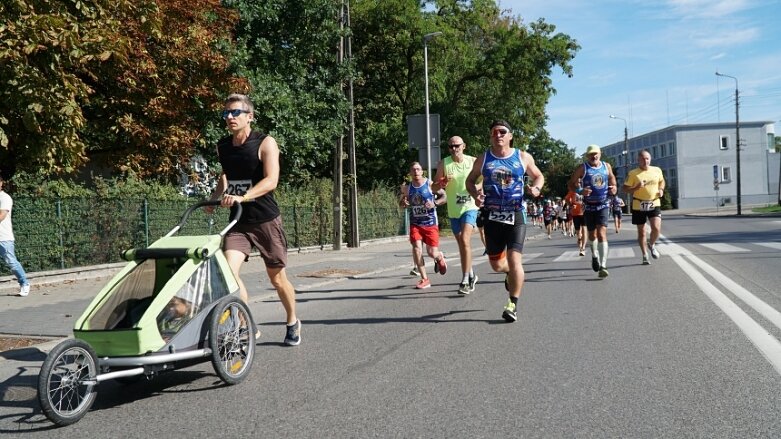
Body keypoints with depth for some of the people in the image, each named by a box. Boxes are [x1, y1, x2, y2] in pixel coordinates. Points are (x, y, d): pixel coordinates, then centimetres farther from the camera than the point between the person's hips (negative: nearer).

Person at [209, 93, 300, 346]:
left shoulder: (265, 143, -11)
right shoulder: (222, 147, 5)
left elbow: (271, 180, -23)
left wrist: (242, 197, -37)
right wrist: (215, 197, 6)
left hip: (266, 220, -4)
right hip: (238, 221, 4)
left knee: (277, 278, 9)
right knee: (228, 270, -18)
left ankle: (293, 323, 33)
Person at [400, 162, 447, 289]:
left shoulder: (430, 184, -8)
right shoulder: (407, 187, 2)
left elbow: (445, 197, -5)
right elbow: (401, 202, 15)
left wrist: (435, 203, -22)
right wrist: (404, 203, -9)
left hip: (430, 223, -2)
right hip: (415, 223, 2)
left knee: (432, 252, -2)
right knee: (416, 248, -14)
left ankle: (440, 258, 38)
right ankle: (424, 279, -5)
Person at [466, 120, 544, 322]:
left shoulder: (523, 157, 3)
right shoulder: (483, 159, 4)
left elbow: (538, 176, 16)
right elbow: (470, 180, 15)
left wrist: (536, 188, -7)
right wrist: (475, 194, -6)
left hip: (516, 215, -2)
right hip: (492, 216, 2)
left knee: (514, 259, -15)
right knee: (496, 264, 9)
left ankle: (513, 304, -2)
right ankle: (510, 273, 46)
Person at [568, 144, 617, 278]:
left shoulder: (607, 166, 4)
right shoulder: (582, 169, -5)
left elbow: (611, 177, 23)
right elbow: (571, 184, -5)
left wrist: (613, 187, 3)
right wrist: (580, 191, -24)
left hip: (603, 205, 0)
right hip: (589, 206, 0)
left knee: (602, 233, -15)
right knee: (592, 234, 13)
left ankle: (603, 266, -19)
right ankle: (594, 256, 44)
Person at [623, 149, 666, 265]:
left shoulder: (657, 170, 4)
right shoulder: (633, 173, -7)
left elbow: (662, 181, 22)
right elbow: (625, 188, -4)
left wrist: (661, 189, 3)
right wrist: (636, 188, -21)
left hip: (654, 204, 1)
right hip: (639, 205, -1)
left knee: (656, 228, -15)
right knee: (641, 231, 7)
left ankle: (652, 244, 17)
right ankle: (645, 255, 23)